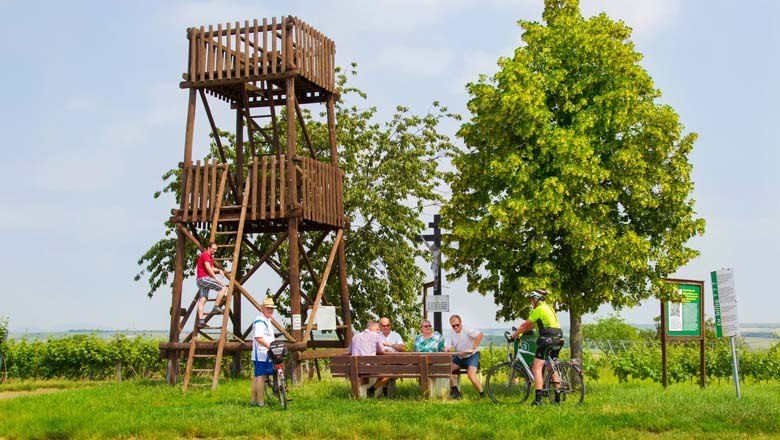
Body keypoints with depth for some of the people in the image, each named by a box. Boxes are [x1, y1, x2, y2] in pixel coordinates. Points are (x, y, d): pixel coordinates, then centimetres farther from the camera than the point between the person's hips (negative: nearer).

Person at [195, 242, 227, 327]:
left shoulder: (210, 256, 25)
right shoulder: (205, 255, -8)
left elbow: (212, 268, 26)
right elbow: (208, 268, -17)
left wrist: (219, 270, 6)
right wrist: (216, 278, -19)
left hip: (200, 280, 10)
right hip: (203, 278, -10)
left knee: (202, 300, 1)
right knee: (223, 288, -10)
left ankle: (200, 320, -5)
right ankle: (216, 307, -13)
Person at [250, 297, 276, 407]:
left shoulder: (267, 320, 21)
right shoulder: (260, 321, -14)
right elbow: (258, 337, -25)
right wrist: (269, 346, -28)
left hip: (266, 354, 11)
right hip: (261, 353, -11)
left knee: (257, 377, 14)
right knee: (261, 377, -9)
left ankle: (254, 400, 19)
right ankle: (261, 402, -8)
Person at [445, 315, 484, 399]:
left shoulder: (466, 330, -17)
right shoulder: (451, 334, 1)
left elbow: (480, 334, -33)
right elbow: (446, 347, -4)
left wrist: (473, 348, -33)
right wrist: (447, 349, -30)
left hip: (472, 356, -6)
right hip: (459, 357, 6)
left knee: (471, 375, -28)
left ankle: (482, 394, -10)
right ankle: (455, 391, -2)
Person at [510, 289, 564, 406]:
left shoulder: (539, 310, -7)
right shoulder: (548, 308, 21)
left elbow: (525, 325, -3)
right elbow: (532, 325, 26)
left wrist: (514, 335, 8)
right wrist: (521, 331, 27)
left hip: (547, 339, -9)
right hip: (558, 340, 9)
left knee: (536, 368, -9)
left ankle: (538, 398, -18)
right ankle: (558, 397, 19)